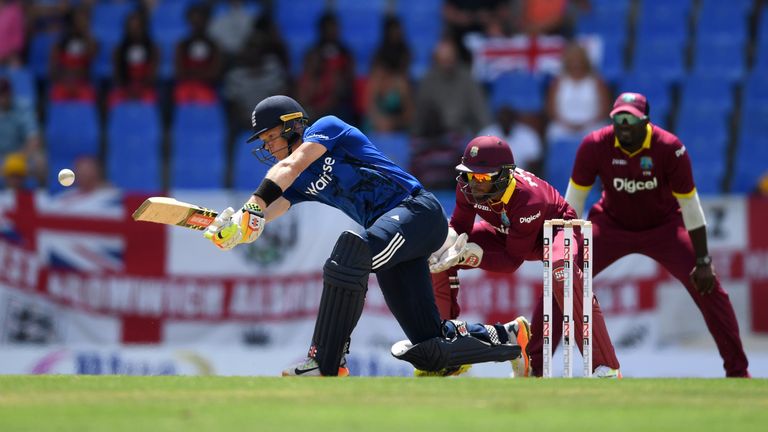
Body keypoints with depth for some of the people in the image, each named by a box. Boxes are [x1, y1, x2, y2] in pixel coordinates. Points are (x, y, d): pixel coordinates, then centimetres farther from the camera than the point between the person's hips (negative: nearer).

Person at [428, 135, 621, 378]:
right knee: (438, 256, -11)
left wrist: (472, 255, -45)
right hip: (507, 233, 7)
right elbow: (459, 227, -12)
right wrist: (446, 243, -36)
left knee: (562, 272, -41)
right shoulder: (468, 187, -24)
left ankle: (606, 367, -40)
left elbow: (512, 261, -32)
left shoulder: (528, 200, -39)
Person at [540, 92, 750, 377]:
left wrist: (703, 262, -20)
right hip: (611, 223, 1)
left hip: (663, 226, -1)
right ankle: (535, 365, -1)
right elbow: (573, 201, -11)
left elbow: (690, 205, -19)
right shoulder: (594, 146, -21)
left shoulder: (670, 148, -25)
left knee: (707, 285, -14)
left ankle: (737, 370, 0)